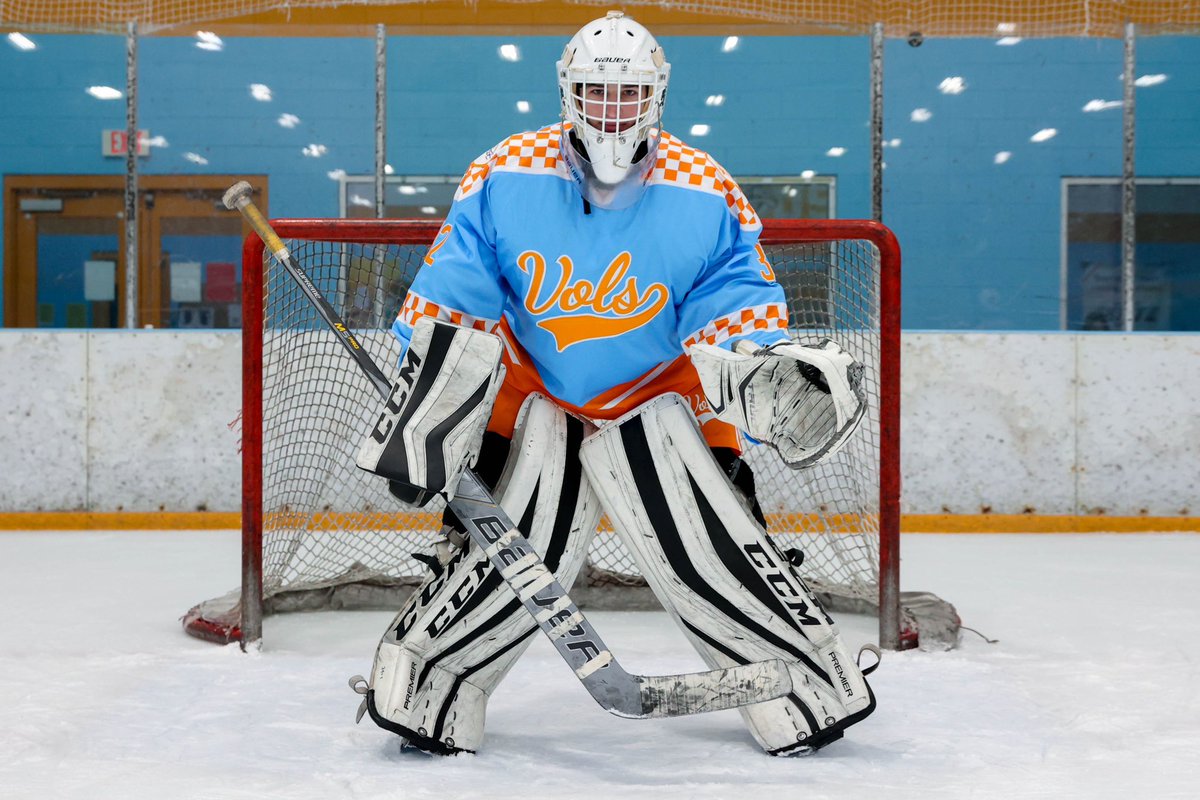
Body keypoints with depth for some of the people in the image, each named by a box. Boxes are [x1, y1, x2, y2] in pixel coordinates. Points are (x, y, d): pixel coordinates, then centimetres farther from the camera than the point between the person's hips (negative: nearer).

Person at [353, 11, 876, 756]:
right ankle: (424, 683, 10)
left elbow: (739, 318, -7)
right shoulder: (504, 179, -12)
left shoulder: (707, 195, -12)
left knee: (710, 540, -8)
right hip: (533, 389, 0)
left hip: (655, 391, 0)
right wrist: (420, 416, -13)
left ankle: (811, 679, 8)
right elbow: (449, 311, -7)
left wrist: (774, 378, -28)